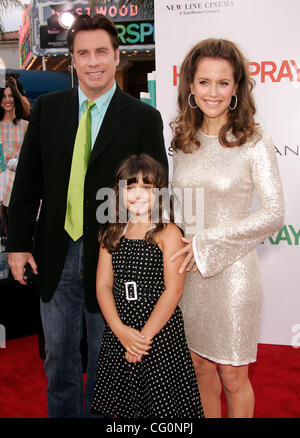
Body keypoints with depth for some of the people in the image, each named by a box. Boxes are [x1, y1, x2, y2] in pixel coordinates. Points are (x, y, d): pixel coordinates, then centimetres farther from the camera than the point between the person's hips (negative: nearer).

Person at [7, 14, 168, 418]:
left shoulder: (144, 118, -6)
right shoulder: (47, 108, 3)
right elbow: (27, 181, 4)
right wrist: (18, 243, 0)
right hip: (56, 254, 3)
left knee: (105, 355, 17)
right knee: (58, 355, 19)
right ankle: (64, 413, 42)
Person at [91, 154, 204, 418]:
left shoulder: (168, 233, -8)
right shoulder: (112, 234, 5)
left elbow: (173, 290, -13)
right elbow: (103, 285, 0)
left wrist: (145, 335, -15)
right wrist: (121, 331, -13)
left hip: (161, 332, -4)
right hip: (119, 334, 4)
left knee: (163, 405, 5)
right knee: (121, 404, 17)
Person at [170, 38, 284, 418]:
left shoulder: (255, 143, -10)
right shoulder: (183, 139, 5)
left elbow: (273, 214, -13)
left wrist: (207, 242, -16)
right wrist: (179, 245, 1)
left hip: (232, 270, -4)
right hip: (188, 269, 4)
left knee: (232, 376, 11)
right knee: (201, 367, 18)